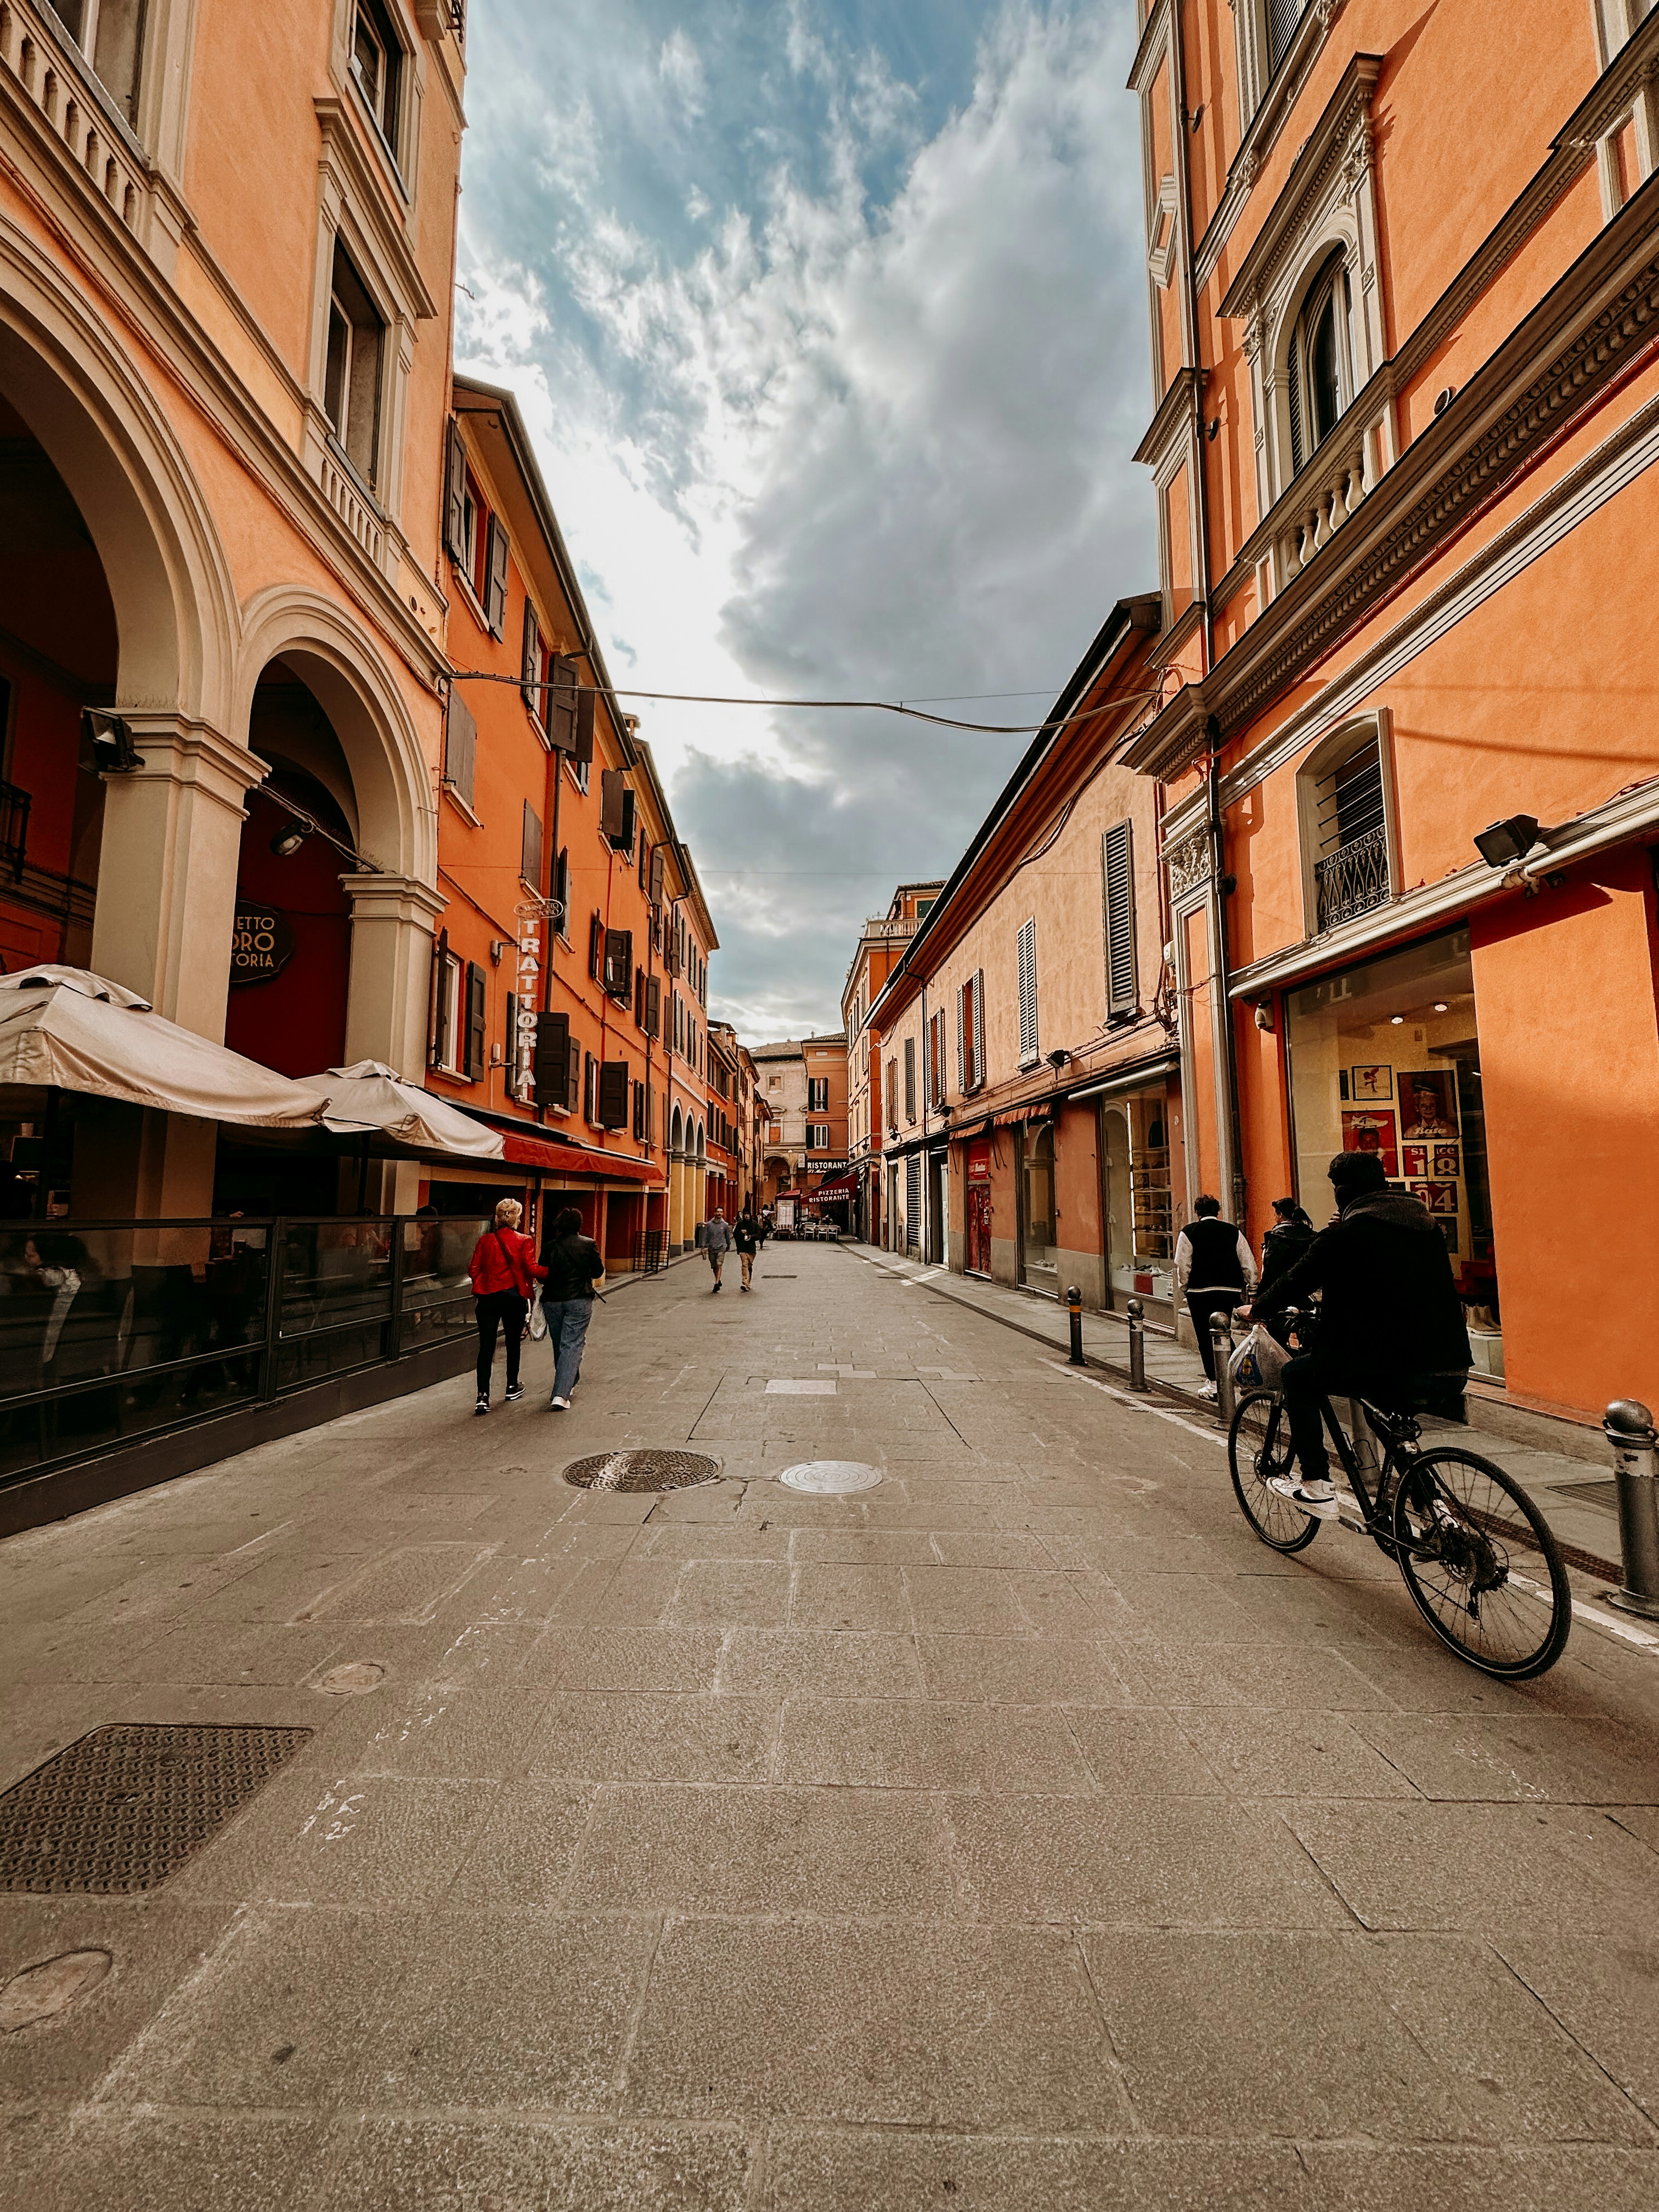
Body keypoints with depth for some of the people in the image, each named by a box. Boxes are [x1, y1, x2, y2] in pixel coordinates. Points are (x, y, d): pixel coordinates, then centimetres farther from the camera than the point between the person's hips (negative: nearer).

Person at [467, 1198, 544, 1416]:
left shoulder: (485, 1240, 1)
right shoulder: (524, 1242, -7)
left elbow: (474, 1270, 2)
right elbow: (532, 1269, -14)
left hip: (487, 1298, 1)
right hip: (514, 1298, -1)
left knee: (486, 1347, 1)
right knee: (513, 1344, 16)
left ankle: (483, 1396, -9)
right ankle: (512, 1387, 31)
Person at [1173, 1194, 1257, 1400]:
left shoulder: (1188, 1232, -3)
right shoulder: (1233, 1231, 5)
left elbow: (1182, 1265, -6)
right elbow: (1249, 1263, 5)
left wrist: (1184, 1287, 7)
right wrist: (1250, 1287, 16)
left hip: (1200, 1291, -3)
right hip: (1230, 1290, 3)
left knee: (1205, 1337, 3)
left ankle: (1213, 1382, 2)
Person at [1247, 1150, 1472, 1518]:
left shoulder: (1345, 1234, -7)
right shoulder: (1427, 1224, 13)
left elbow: (1296, 1283, 1)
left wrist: (1257, 1310, 19)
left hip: (1394, 1376, -7)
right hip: (1452, 1377, 7)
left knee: (1297, 1375, 12)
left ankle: (1315, 1486, 11)